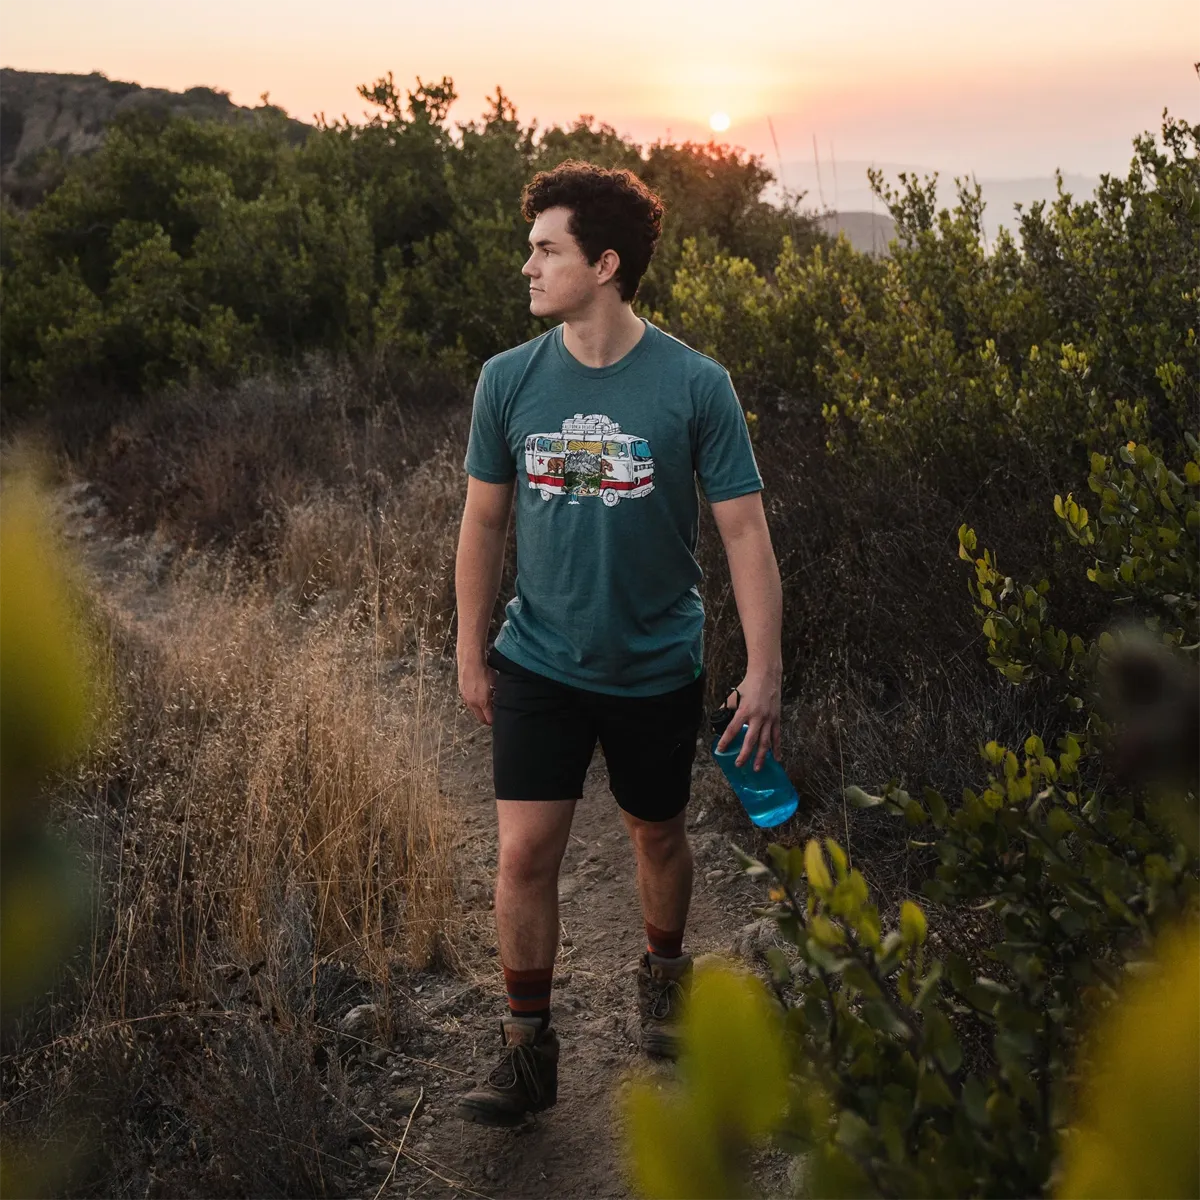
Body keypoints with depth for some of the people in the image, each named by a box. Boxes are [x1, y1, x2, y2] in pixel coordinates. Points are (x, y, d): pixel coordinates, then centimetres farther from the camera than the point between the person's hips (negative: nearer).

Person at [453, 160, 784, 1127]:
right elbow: (485, 522, 6)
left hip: (657, 667, -1)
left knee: (659, 835, 17)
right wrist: (472, 652, 8)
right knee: (525, 853, -4)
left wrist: (765, 672, -15)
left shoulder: (695, 386, -12)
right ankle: (528, 1048, 14)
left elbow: (745, 531, -10)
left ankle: (665, 973, 46)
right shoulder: (509, 380, -4)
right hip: (540, 662, 1)